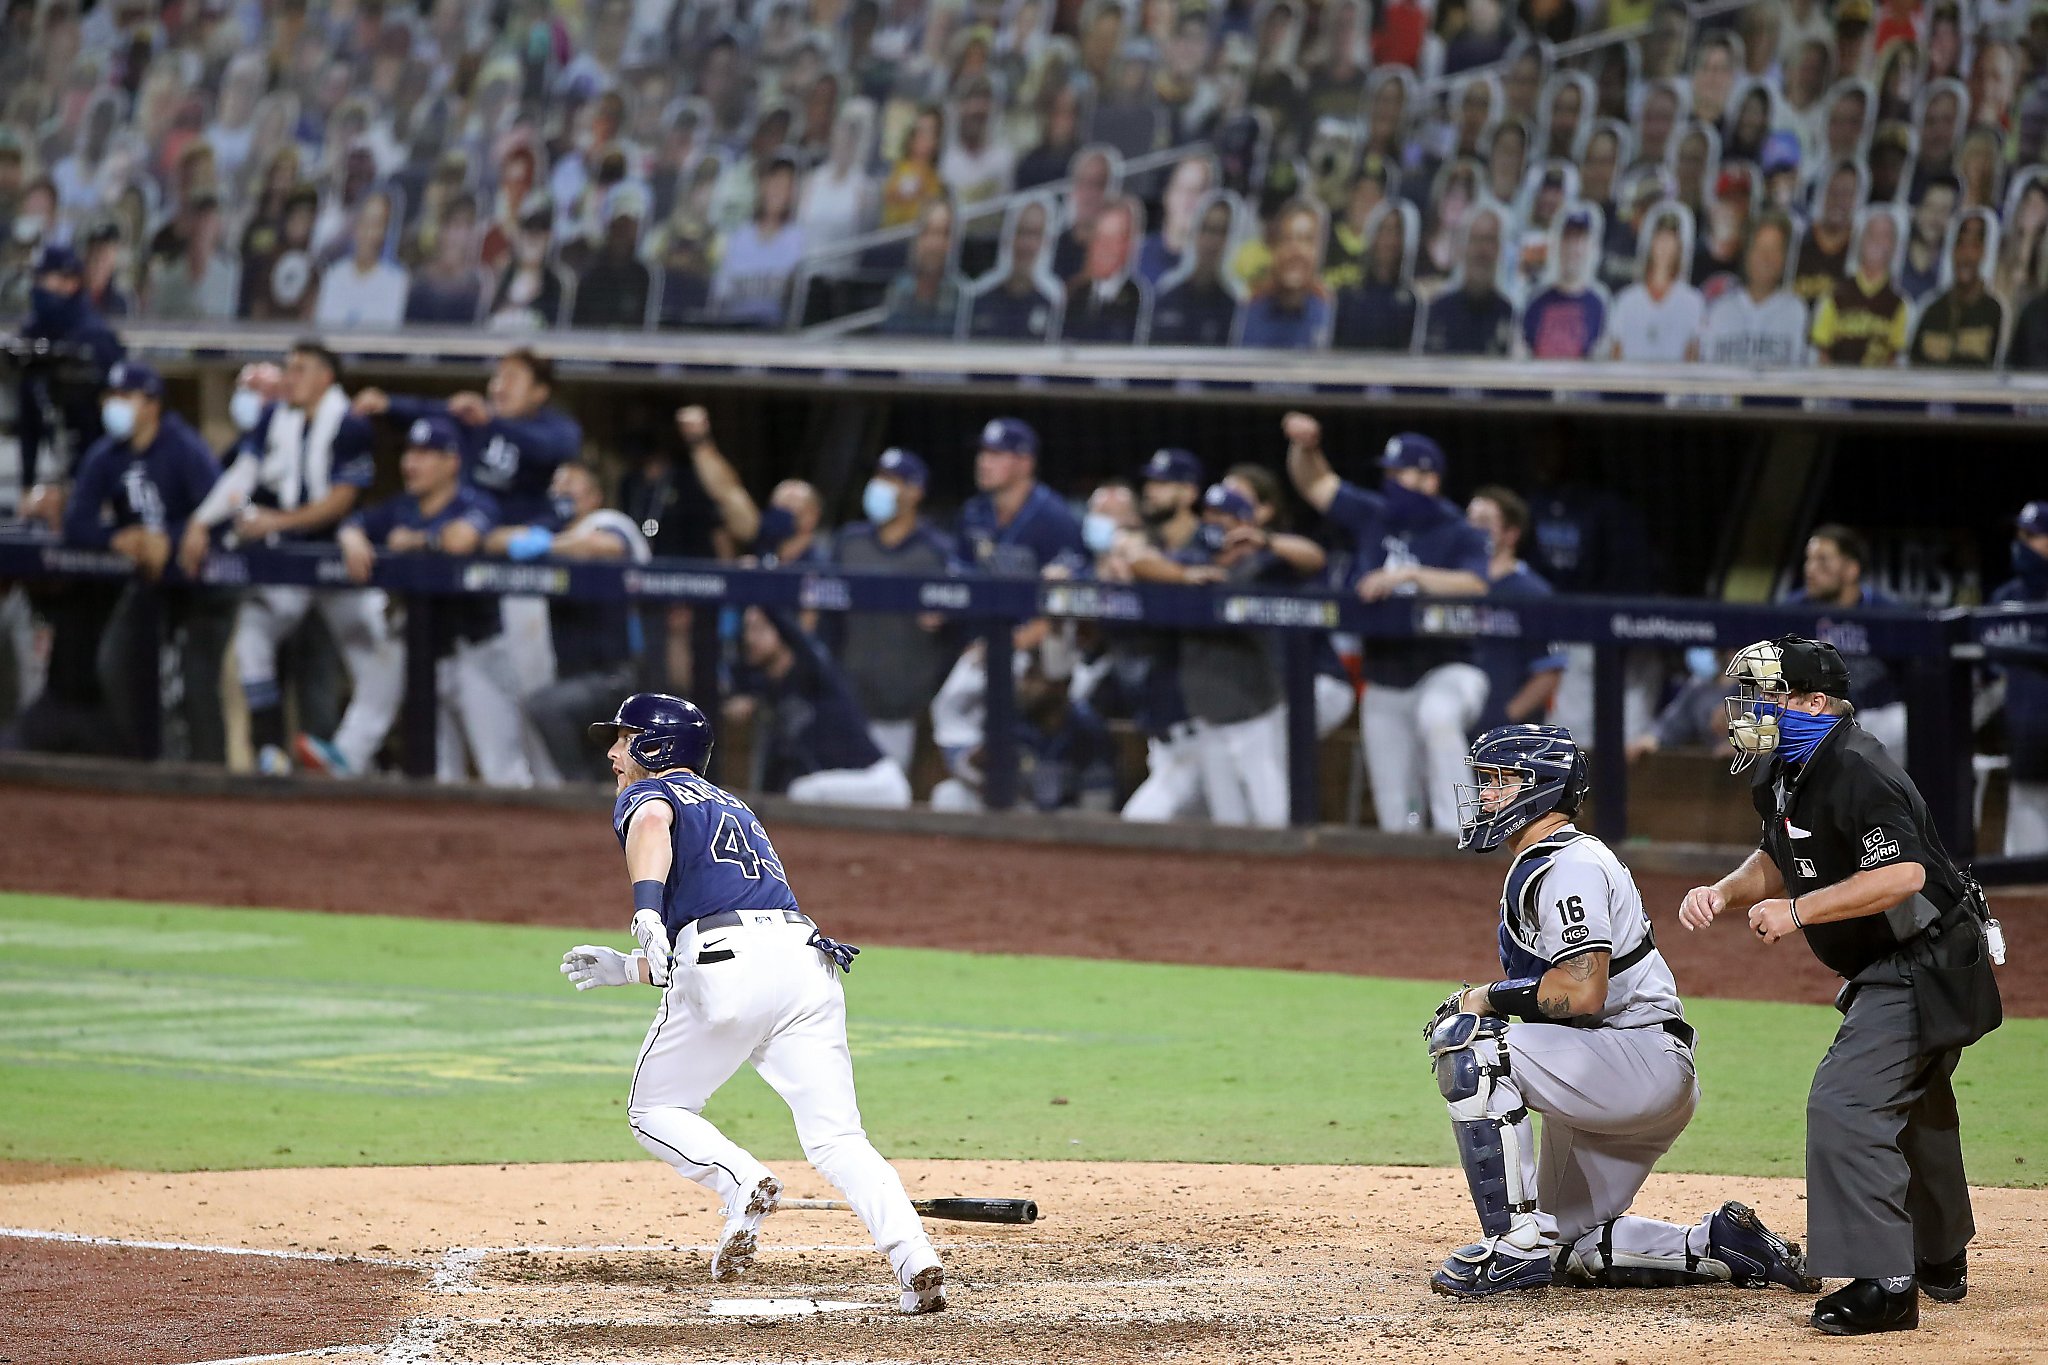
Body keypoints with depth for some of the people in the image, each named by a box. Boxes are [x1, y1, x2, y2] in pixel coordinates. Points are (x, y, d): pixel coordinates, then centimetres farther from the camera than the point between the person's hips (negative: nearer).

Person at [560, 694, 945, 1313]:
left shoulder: (646, 793, 15)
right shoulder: (733, 807, 37)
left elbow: (652, 822, -14)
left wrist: (647, 913, -28)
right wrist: (627, 968, 39)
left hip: (728, 960, -6)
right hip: (807, 956, 6)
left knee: (654, 1110, 14)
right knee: (836, 1136, 0)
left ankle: (740, 1182, -14)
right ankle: (915, 1258, -22)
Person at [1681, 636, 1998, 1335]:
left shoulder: (1855, 772, -26)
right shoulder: (1780, 773, 6)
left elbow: (1903, 875, -34)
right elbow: (1778, 861, 18)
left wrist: (1797, 912, -32)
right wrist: (1723, 893, -2)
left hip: (1921, 970, -11)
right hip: (1890, 970, 11)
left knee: (1844, 1103, -20)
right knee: (1913, 1105, 25)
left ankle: (1883, 1283, -22)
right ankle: (1941, 1260, 44)